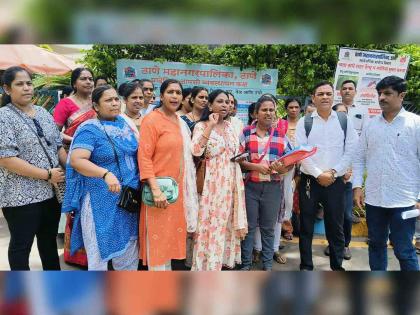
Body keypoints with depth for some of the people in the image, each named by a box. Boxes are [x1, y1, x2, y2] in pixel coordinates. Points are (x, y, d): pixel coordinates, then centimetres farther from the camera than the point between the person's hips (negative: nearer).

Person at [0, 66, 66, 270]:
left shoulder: (43, 113, 9)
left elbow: (58, 146, 15)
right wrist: (47, 174, -18)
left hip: (51, 191, 7)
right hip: (21, 196, -6)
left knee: (49, 240, 19)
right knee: (21, 245, 8)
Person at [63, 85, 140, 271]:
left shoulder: (124, 124, 8)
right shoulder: (90, 129, -12)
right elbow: (77, 160, -25)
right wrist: (106, 174, -39)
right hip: (101, 201, -6)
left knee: (128, 249, 18)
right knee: (100, 251, 7)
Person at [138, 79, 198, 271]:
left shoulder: (181, 123, 12)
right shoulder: (151, 120, -10)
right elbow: (144, 157, -16)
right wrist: (156, 190, -23)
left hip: (177, 190, 7)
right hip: (159, 190, -7)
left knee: (170, 236, 16)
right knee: (157, 239, 2)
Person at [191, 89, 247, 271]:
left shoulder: (230, 127, 13)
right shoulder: (201, 126, -5)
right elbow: (196, 151, -23)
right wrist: (210, 126, -21)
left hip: (229, 182, 6)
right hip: (211, 182, -6)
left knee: (225, 222, 12)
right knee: (209, 223, -2)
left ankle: (224, 260, 26)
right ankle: (207, 264, 11)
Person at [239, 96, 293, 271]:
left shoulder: (281, 135, 6)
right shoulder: (246, 133, 0)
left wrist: (284, 168, -15)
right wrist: (256, 166, -18)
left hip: (273, 187, 2)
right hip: (250, 186, -1)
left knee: (269, 227, 12)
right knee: (249, 226, 7)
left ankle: (267, 264, 26)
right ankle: (246, 263, 22)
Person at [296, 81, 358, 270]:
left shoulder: (344, 121, 4)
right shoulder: (304, 122, 1)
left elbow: (351, 150, 0)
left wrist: (333, 171, -10)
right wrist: (318, 174, -12)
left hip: (335, 182, 1)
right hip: (309, 181, 0)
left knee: (335, 226, 8)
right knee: (306, 226, 8)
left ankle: (337, 266, 24)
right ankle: (306, 266, 21)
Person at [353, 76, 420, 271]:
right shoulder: (371, 124, 8)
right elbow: (360, 158, 11)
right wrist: (357, 186, 1)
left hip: (403, 201, -4)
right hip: (373, 199, 4)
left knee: (404, 251, 2)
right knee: (376, 245, 17)